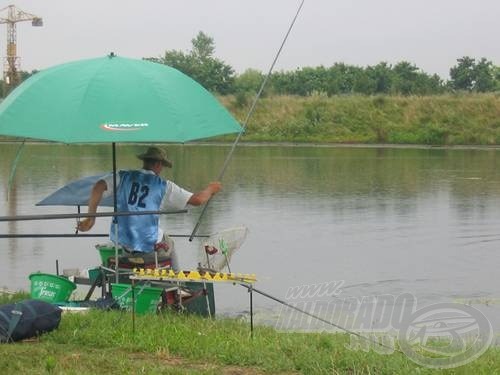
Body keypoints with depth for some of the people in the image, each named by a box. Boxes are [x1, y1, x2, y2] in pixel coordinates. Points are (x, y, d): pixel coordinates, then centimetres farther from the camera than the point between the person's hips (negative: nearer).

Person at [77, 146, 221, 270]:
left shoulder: (122, 177, 2)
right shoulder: (163, 186, -1)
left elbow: (98, 188, -14)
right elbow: (197, 199, 2)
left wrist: (90, 219, -7)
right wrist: (210, 190, 24)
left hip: (120, 241, 2)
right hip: (148, 243, -2)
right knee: (168, 245, 33)